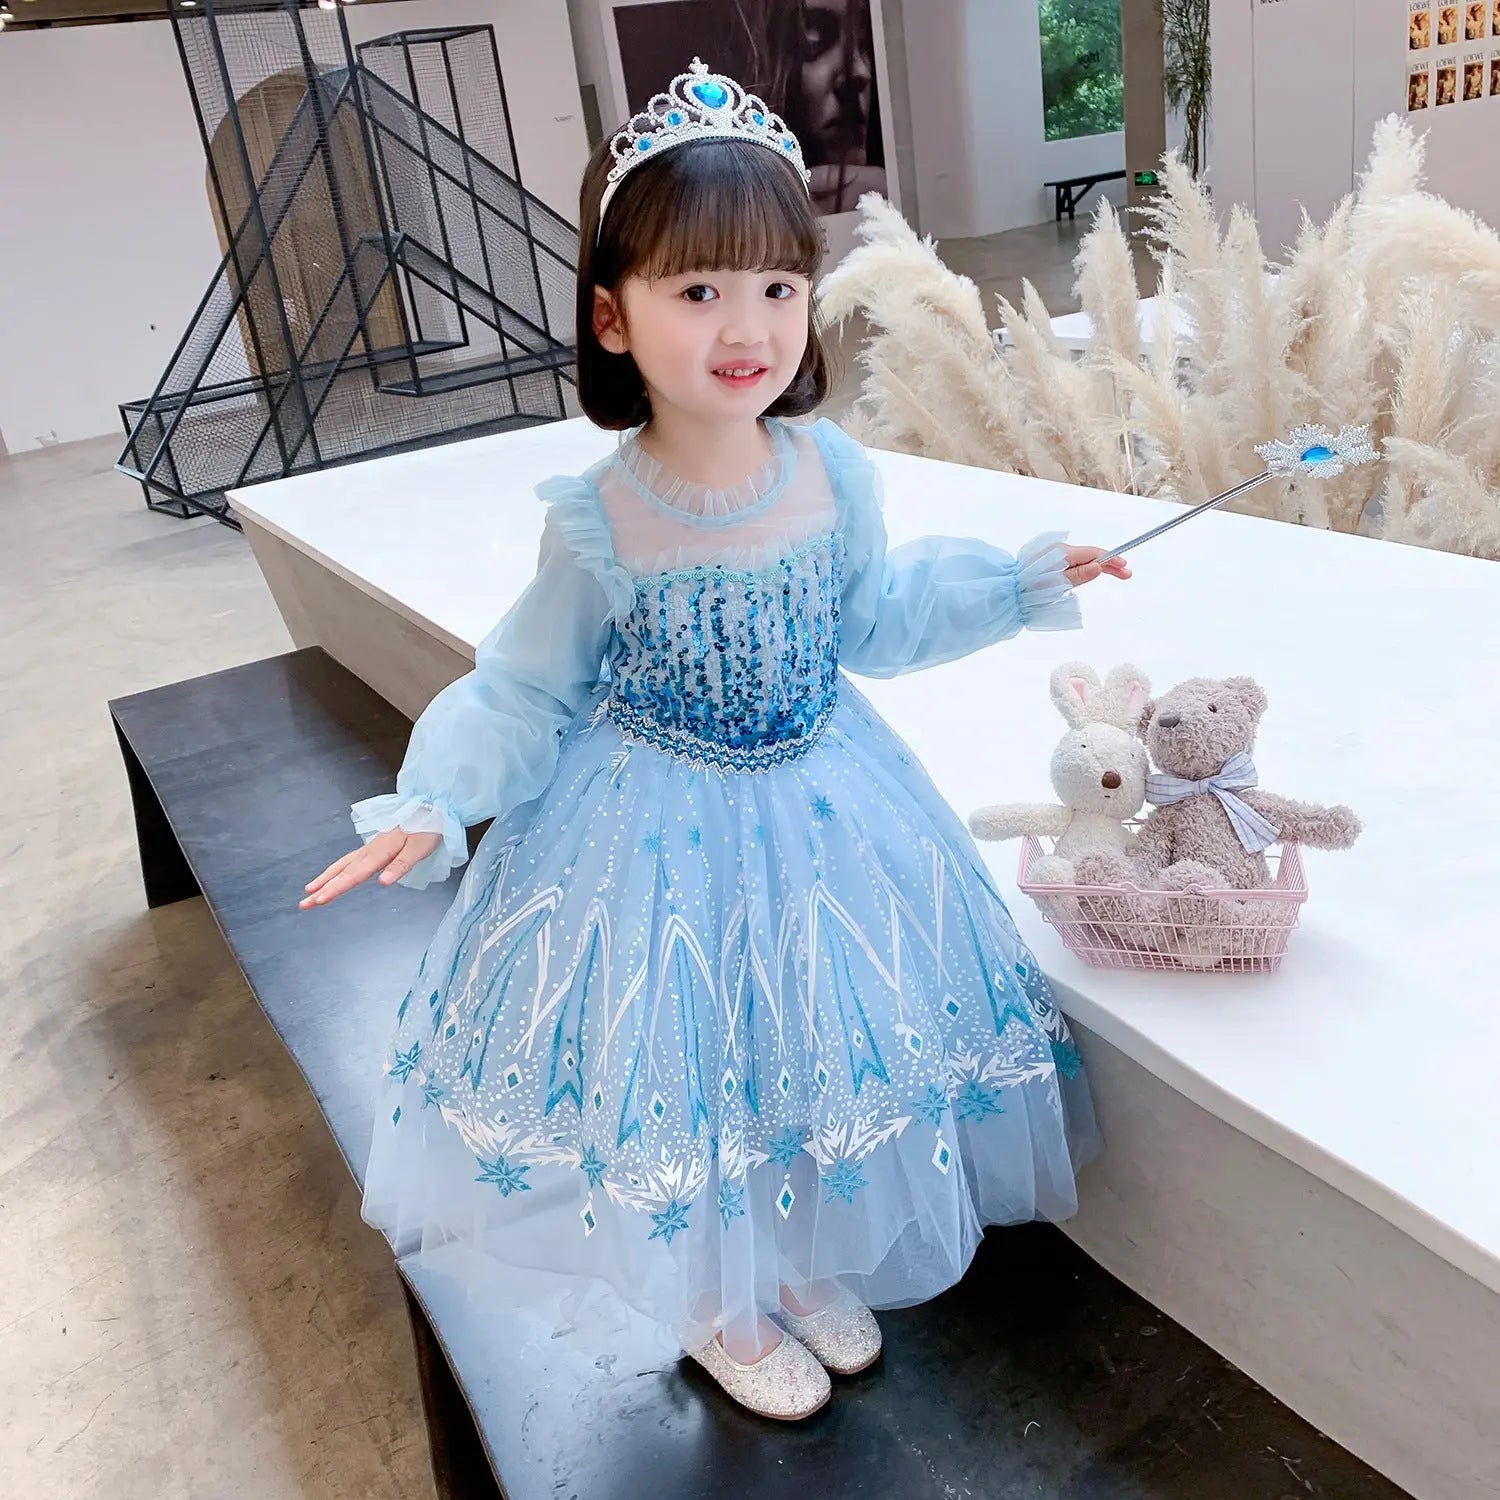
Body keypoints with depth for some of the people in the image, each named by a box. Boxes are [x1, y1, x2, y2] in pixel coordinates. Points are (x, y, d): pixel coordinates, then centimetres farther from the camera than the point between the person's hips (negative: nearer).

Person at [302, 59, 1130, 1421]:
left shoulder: (835, 474, -11)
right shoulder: (600, 523, -20)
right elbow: (527, 693, -9)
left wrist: (1023, 582, 8)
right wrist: (431, 805, -21)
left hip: (821, 815, 4)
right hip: (657, 838, -3)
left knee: (818, 1049, 19)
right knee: (683, 1070, 12)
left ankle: (809, 1264, 49)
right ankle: (721, 1309, 43)